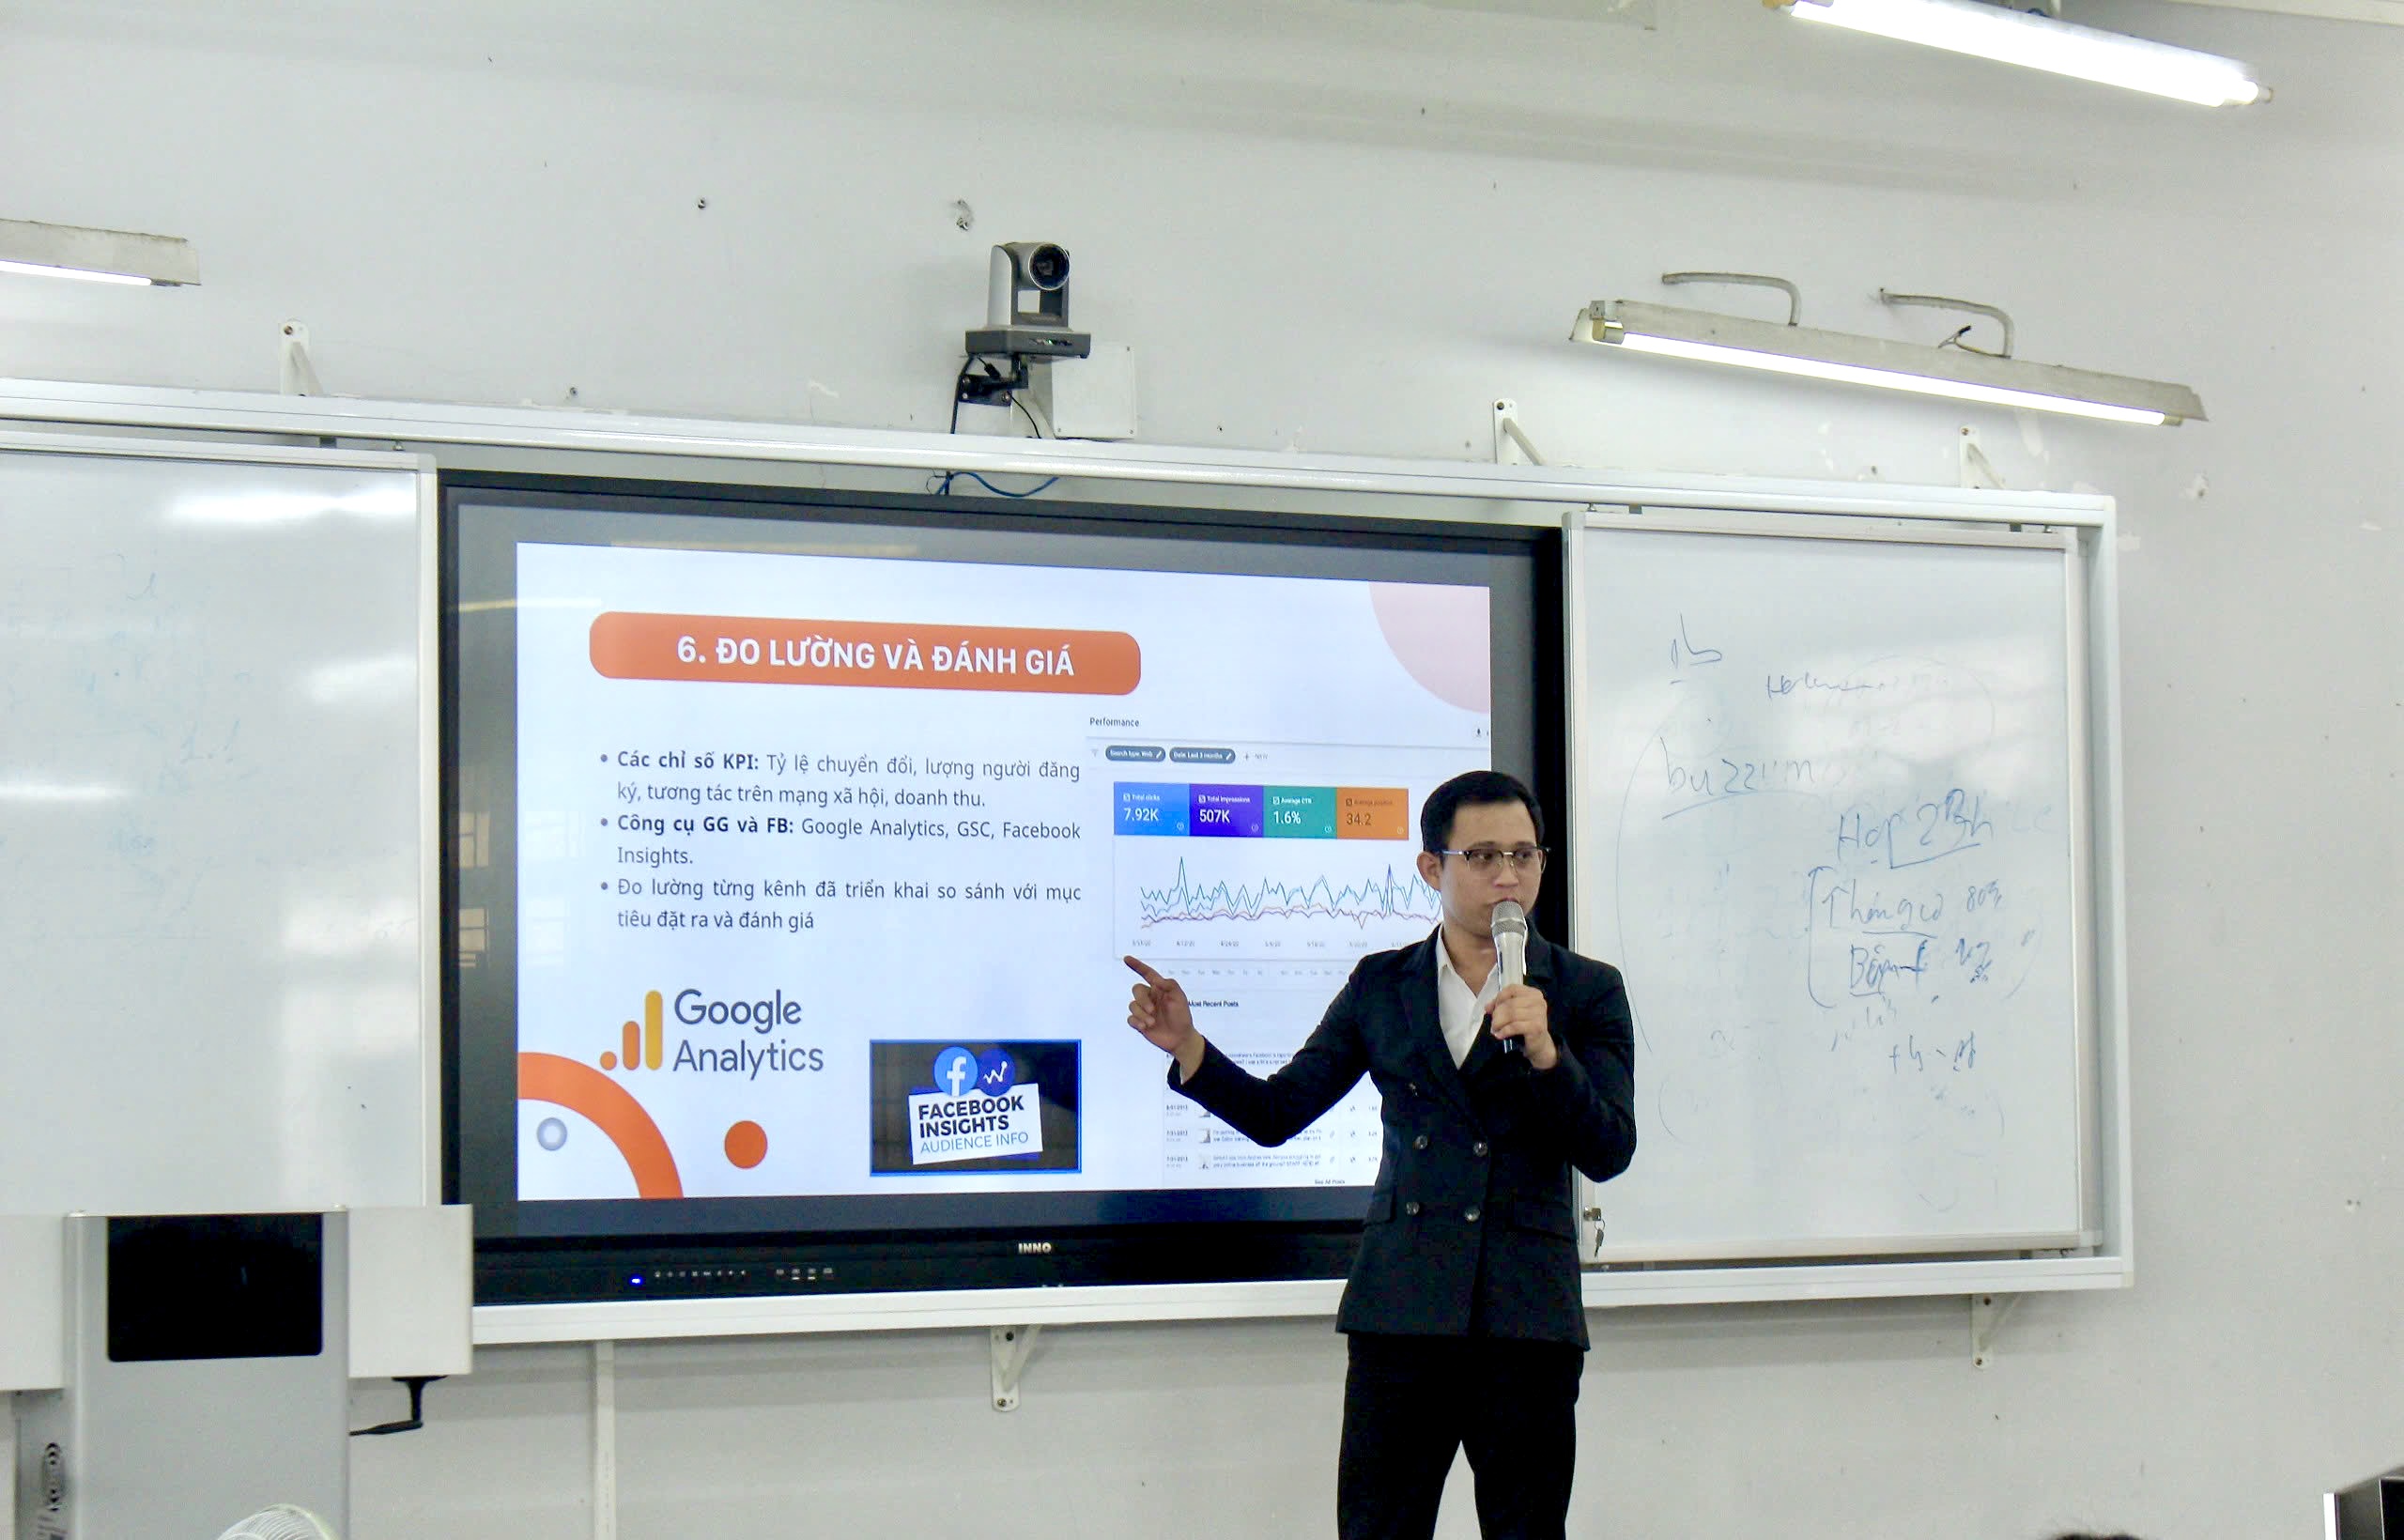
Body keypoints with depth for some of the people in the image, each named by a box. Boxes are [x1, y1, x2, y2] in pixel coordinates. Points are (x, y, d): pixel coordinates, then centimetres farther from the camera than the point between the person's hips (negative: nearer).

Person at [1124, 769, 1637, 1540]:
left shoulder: (1586, 990, 4)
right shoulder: (1380, 986, 10)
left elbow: (1609, 1152, -5)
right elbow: (1276, 1113, 8)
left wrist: (1544, 1051, -20)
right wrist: (1187, 1048, -7)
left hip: (1529, 1320, -1)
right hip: (1400, 1311, 1)